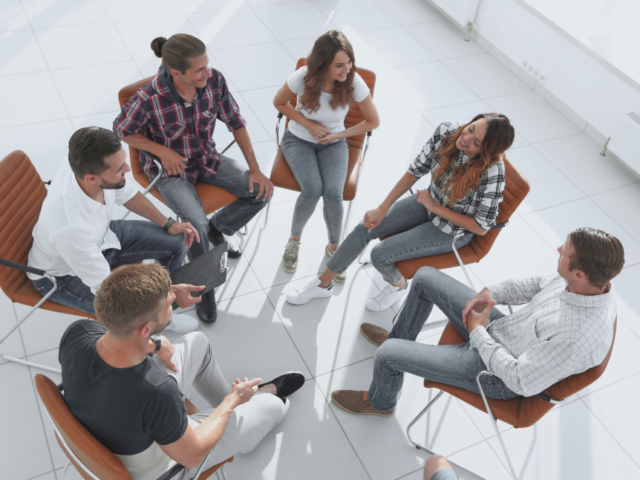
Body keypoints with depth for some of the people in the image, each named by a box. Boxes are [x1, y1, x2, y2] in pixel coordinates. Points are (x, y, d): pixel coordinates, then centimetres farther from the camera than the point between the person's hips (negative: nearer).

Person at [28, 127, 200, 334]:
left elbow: (127, 195, 2)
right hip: (64, 274, -7)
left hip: (102, 236, 7)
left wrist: (168, 224, -4)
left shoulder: (102, 173, -25)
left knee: (176, 241, 1)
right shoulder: (70, 228, -43)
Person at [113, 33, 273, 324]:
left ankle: (217, 228, 16)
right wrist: (163, 151, -18)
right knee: (196, 222, -28)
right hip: (170, 170, -4)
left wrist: (255, 168, -8)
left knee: (261, 191, -10)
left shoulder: (214, 81, -18)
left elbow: (235, 123, -5)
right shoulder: (149, 99, -28)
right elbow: (121, 130, -8)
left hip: (206, 158, 5)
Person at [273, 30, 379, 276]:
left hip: (334, 144, 1)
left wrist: (338, 135, -11)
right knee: (312, 190, -29)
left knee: (333, 194, -26)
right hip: (299, 140, -1)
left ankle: (333, 248, 2)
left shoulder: (354, 82, -22)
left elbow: (373, 121, -6)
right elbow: (279, 102, -2)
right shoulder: (303, 77, -24)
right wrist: (307, 123, -14)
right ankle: (294, 240, 1)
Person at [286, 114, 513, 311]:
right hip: (429, 202, 5)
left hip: (454, 228, -5)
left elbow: (481, 227, -21)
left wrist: (435, 207, -19)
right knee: (364, 229, -4)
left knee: (380, 256, -13)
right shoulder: (446, 132, -21)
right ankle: (323, 284, 18)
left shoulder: (492, 172, -34)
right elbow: (416, 171, -7)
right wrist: (382, 209, -6)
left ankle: (398, 285, 25)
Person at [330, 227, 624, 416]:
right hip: (500, 325, 8)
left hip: (495, 374, -8)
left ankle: (379, 403, 28)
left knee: (387, 355, -9)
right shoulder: (588, 280, -16)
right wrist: (491, 293, -9)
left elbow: (521, 381, -30)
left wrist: (478, 332, -20)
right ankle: (398, 338, 40)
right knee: (425, 277, 13)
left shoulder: (580, 337, -39)